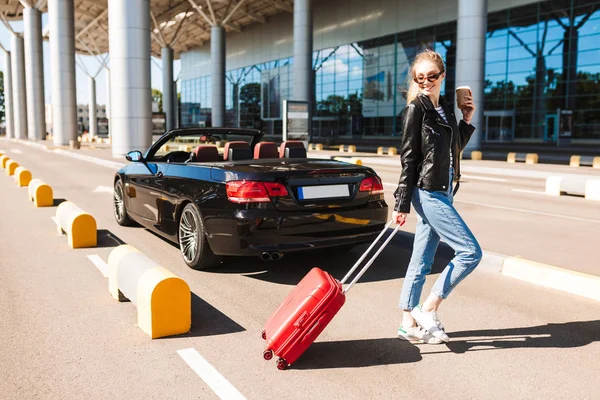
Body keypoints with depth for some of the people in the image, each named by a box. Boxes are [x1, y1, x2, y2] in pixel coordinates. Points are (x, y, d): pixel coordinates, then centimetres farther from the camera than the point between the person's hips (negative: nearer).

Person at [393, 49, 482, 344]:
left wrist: (467, 121, 10)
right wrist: (402, 204, -13)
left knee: (422, 261, 10)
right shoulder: (416, 109, -8)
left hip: (441, 192, 8)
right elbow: (408, 157, -12)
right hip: (427, 192, -8)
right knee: (471, 252, -8)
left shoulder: (445, 109, 14)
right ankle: (428, 308, 1)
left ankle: (409, 323, 18)